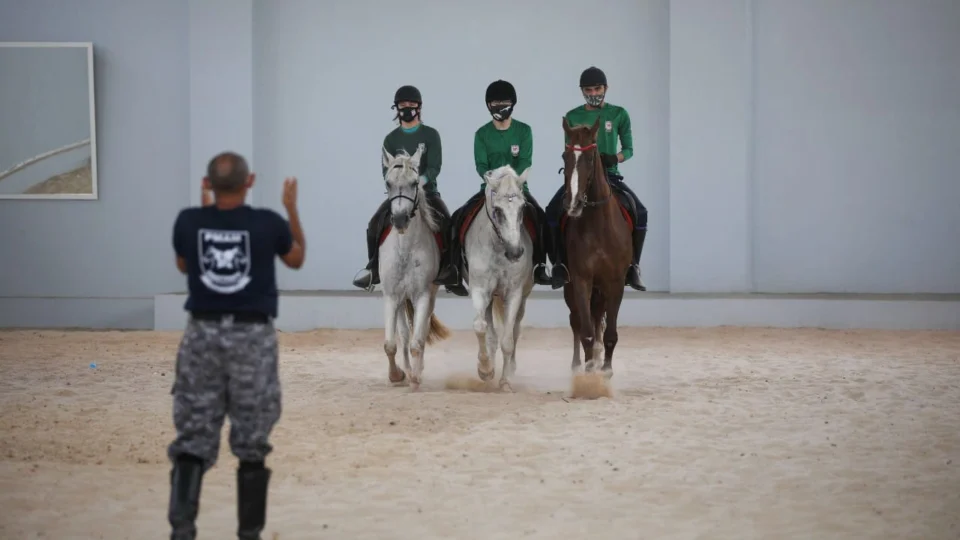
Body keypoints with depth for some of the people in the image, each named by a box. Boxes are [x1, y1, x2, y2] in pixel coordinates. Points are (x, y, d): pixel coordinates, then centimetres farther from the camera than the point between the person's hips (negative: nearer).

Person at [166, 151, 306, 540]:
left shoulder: (189, 221, -5)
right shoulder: (268, 223, -9)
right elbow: (296, 259, 12)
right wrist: (292, 209, 21)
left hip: (203, 335, 1)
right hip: (252, 336, -1)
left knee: (193, 441, 3)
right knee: (251, 446, 7)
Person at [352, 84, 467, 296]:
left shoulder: (431, 135, 3)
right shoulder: (391, 139, 8)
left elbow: (434, 166, -8)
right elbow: (387, 169, 0)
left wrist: (420, 181, -27)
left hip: (427, 190, -2)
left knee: (447, 223, -26)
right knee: (375, 223, -20)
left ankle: (450, 272, -19)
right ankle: (373, 268, -4)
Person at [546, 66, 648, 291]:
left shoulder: (619, 114, 3)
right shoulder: (573, 117, 5)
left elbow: (629, 149, 5)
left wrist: (614, 158, -16)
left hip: (610, 175, -1)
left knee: (640, 212, -23)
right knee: (553, 210, -24)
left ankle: (633, 266, -10)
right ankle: (560, 263, -13)